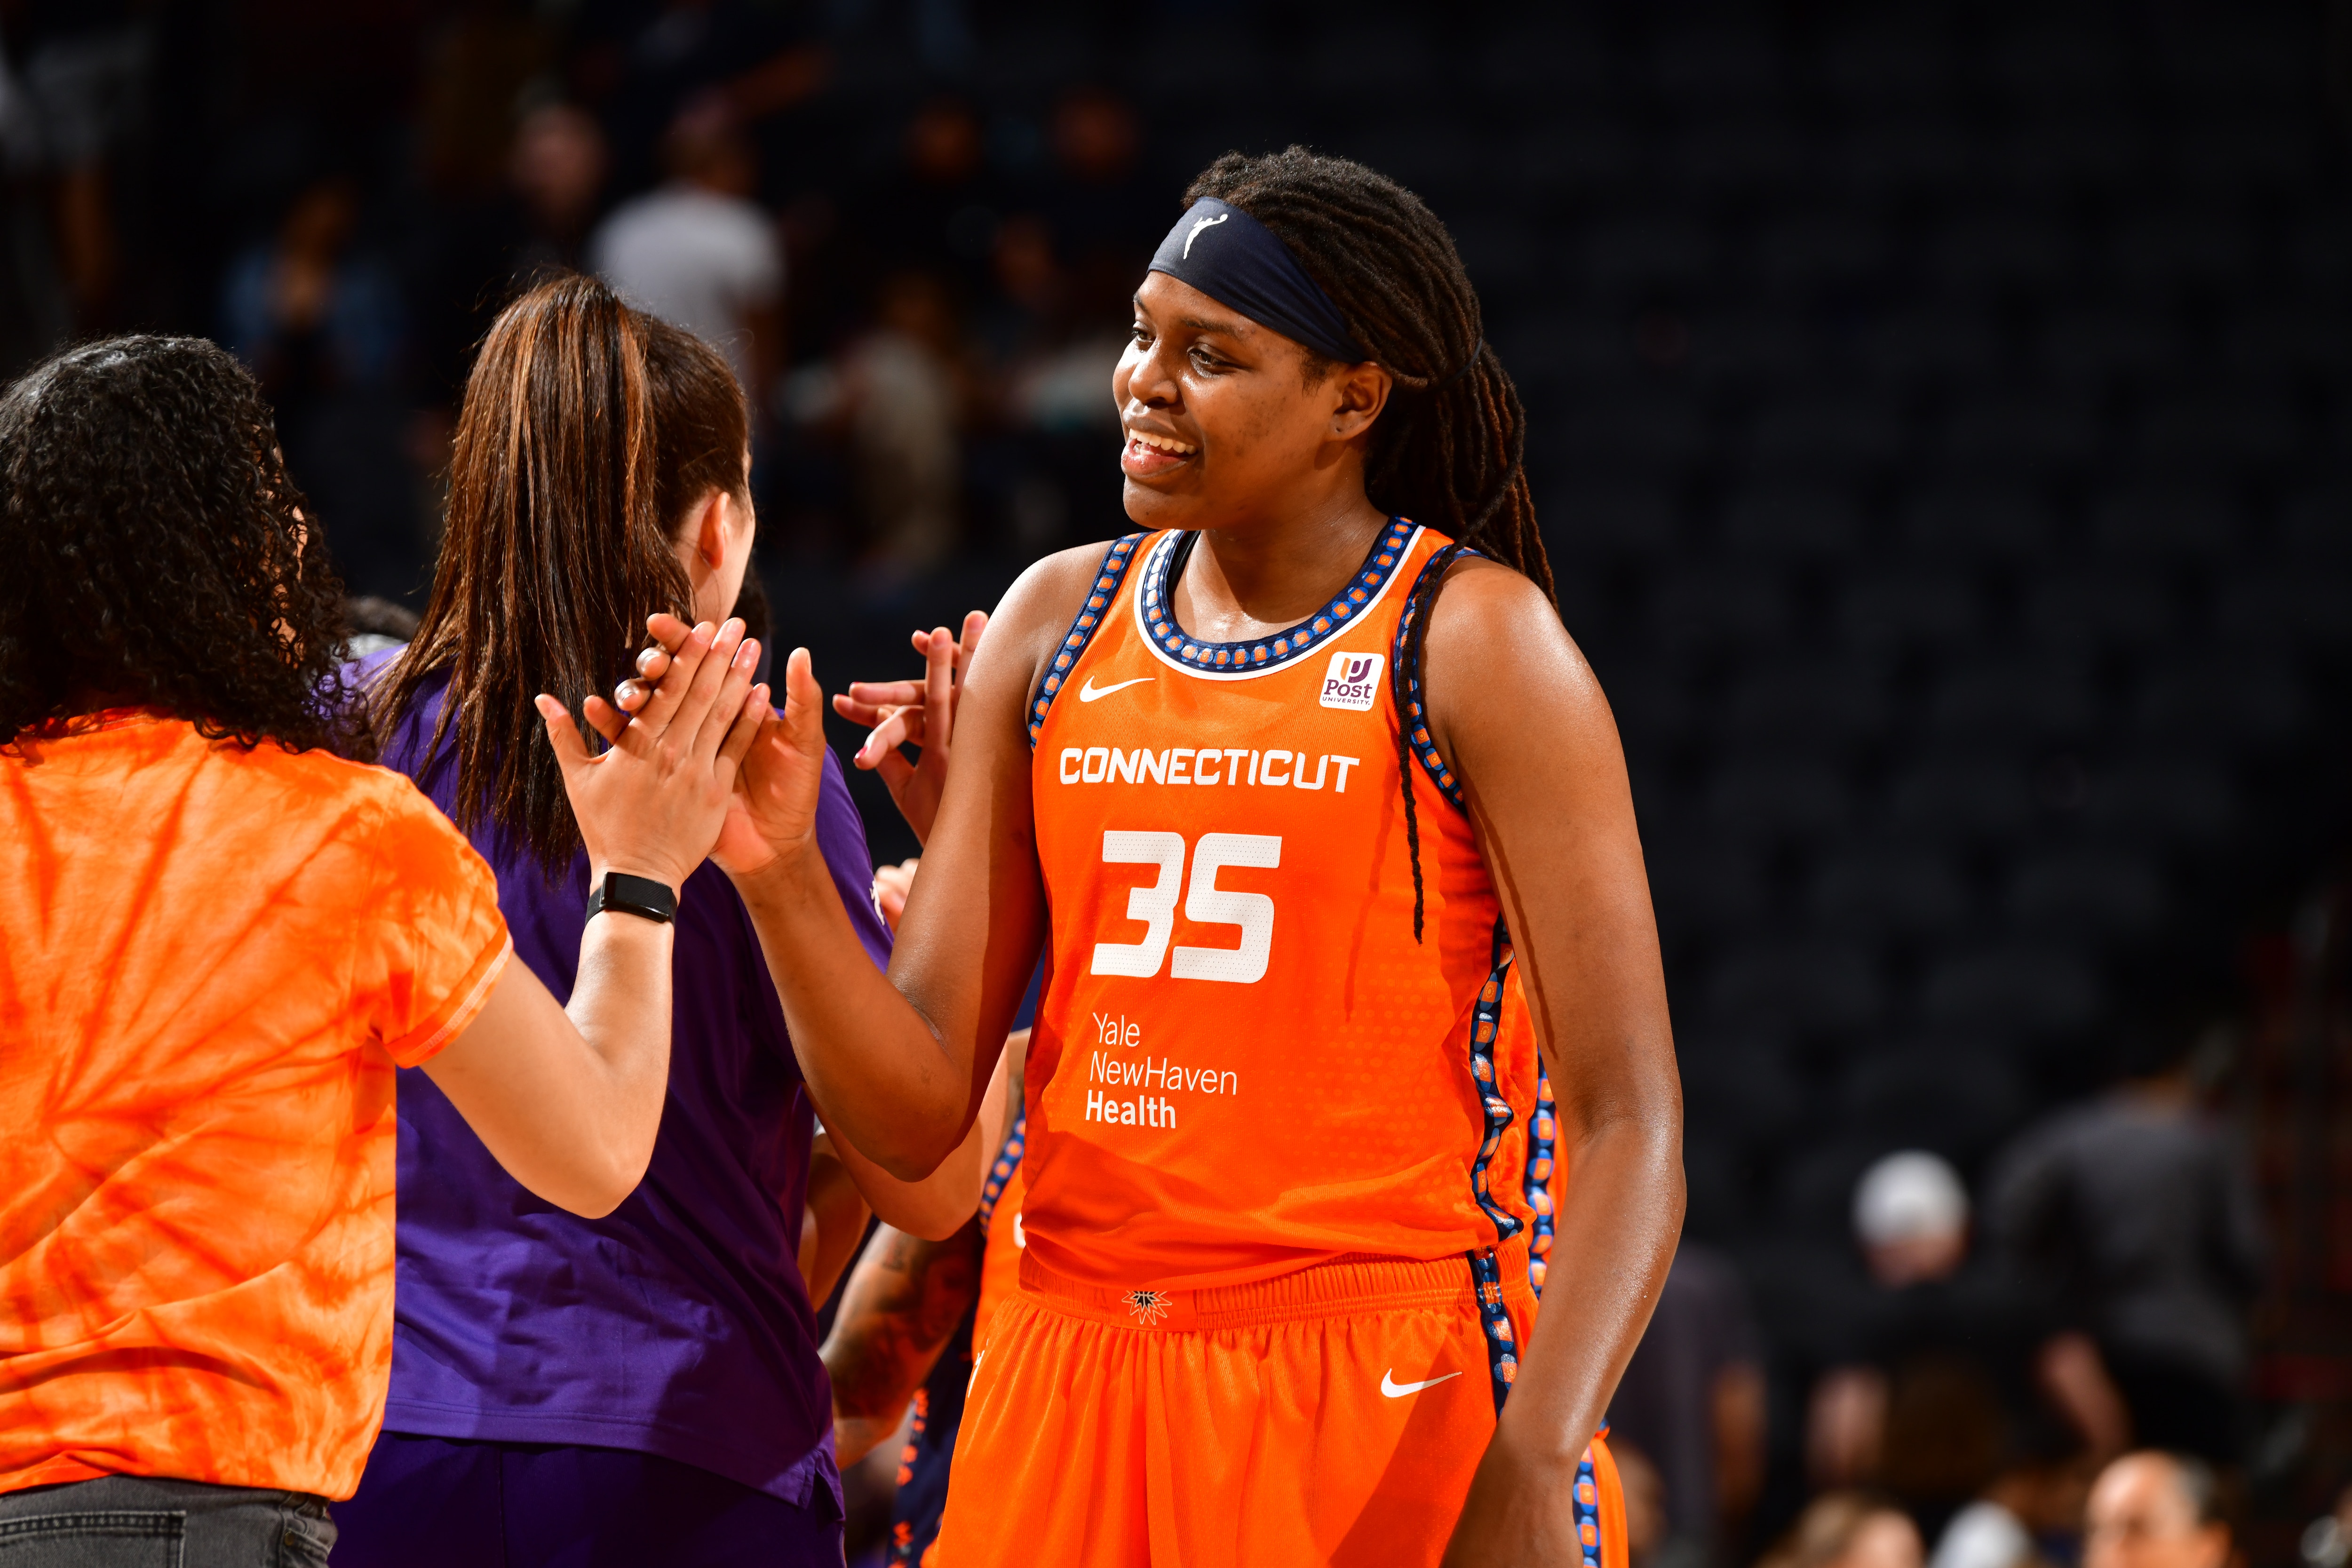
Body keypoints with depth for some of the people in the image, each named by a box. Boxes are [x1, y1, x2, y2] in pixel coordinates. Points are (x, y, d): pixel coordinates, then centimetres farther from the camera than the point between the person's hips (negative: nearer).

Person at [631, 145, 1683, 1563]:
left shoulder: (1471, 642, -5)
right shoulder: (1056, 622, 9)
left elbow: (1627, 1121, -10)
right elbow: (917, 1114, 5)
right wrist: (779, 871, -12)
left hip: (1390, 1396, -4)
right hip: (1071, 1388, 4)